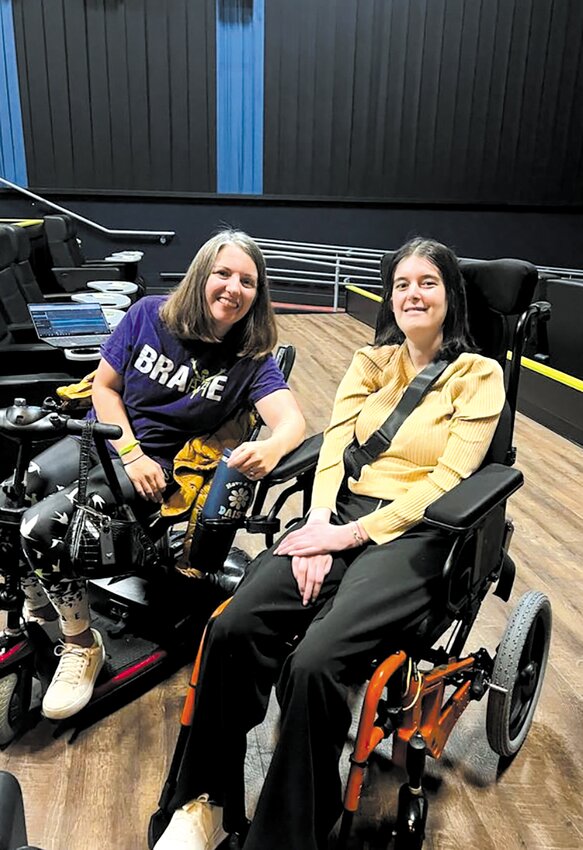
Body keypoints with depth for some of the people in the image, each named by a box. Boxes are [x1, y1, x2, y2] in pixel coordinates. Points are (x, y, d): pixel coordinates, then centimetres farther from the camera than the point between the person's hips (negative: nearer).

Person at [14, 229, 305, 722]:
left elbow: (292, 420, -22)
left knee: (43, 525, -23)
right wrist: (131, 454, -11)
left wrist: (270, 449, -47)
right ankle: (36, 609, 14)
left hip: (161, 466, -4)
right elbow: (105, 386, 2)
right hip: (101, 438, 4)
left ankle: (81, 645, 2)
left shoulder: (251, 358, -8)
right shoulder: (150, 315, -3)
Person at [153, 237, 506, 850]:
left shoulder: (479, 375, 4)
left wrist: (355, 532, -15)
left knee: (313, 661, -30)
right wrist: (319, 526, -12)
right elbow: (333, 448, 6)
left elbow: (448, 478, -6)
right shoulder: (370, 363, 16)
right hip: (341, 518, 4)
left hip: (413, 534, -3)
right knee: (233, 627, -22)